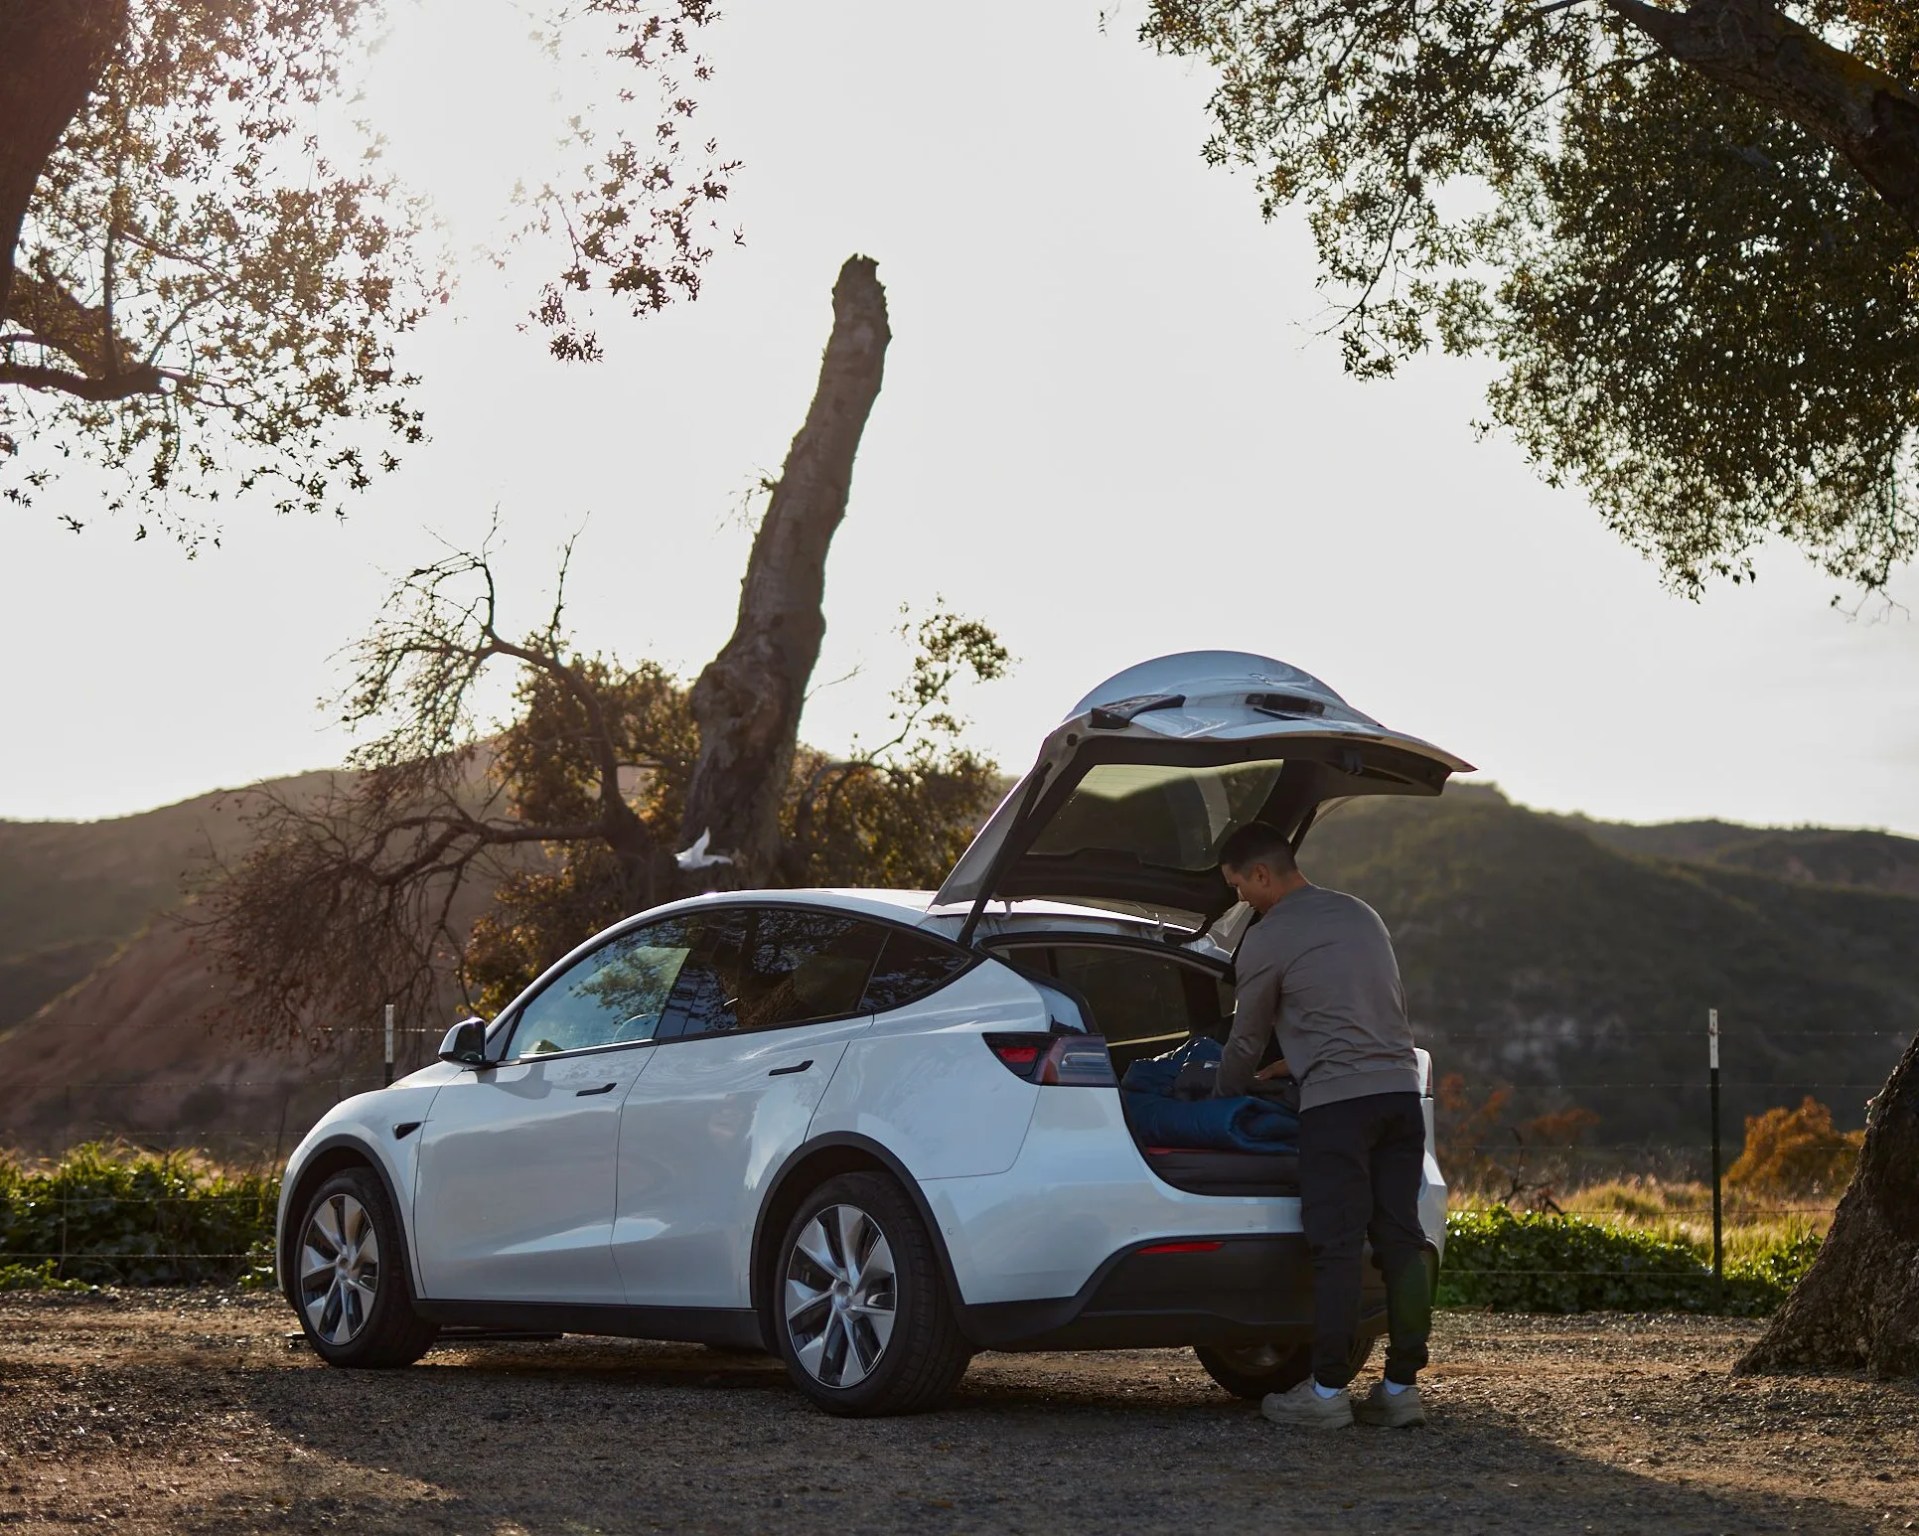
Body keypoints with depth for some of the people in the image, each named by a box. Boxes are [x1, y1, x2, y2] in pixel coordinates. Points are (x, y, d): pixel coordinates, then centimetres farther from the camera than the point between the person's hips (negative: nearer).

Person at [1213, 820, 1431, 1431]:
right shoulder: (1360, 914, 20)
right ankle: (1402, 1387, 6)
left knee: (1335, 1248, -5)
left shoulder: (1267, 940, -2)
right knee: (1400, 1240, 5)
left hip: (1337, 1103, -7)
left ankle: (1327, 1391, -4)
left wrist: (1220, 1101, 26)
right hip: (1400, 1088, 7)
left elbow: (1246, 1042, 8)